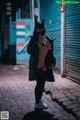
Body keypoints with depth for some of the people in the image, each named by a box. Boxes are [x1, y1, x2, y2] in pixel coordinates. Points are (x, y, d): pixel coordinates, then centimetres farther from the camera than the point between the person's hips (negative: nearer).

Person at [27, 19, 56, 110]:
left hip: (45, 65, 6)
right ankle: (37, 103, 6)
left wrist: (52, 62, 11)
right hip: (38, 66, -6)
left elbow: (50, 52, 17)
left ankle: (39, 100, 30)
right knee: (40, 83, -5)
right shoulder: (34, 39, -7)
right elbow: (29, 51, -16)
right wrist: (38, 43, -25)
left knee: (42, 83, 13)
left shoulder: (47, 39, 11)